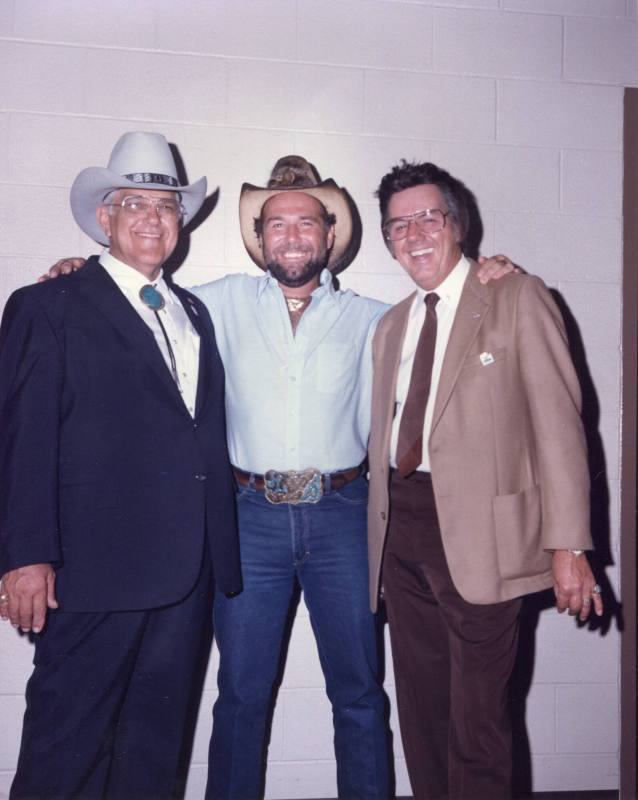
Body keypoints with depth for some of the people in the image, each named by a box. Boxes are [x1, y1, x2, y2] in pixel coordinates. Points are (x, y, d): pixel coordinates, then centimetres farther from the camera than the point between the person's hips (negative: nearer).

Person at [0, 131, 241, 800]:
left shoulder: (194, 312, 17)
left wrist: (220, 551, 11)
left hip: (189, 570, 6)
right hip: (97, 568, -5)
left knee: (160, 741, 16)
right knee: (67, 746, 6)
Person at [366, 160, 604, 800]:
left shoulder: (517, 298, -2)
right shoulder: (390, 325, 16)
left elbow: (557, 423, -8)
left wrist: (568, 545, -14)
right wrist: (381, 529, 9)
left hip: (478, 532, -6)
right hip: (401, 530, 6)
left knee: (477, 723, 2)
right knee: (420, 712, 16)